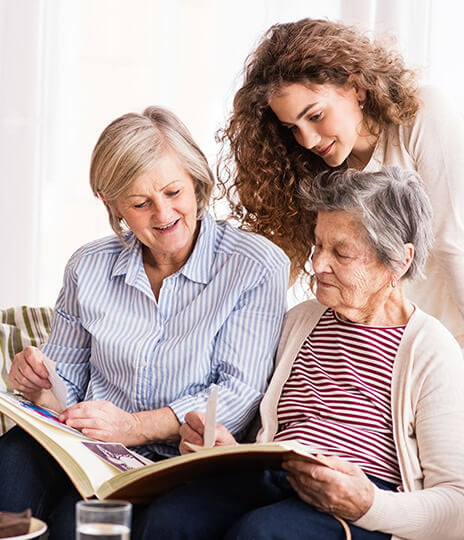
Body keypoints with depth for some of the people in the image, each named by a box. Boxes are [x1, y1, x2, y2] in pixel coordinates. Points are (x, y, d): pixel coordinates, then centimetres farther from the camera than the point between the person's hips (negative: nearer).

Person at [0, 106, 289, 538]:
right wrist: (38, 385, -9)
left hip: (182, 460, -3)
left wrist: (132, 427, -22)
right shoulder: (89, 267, 11)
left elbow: (240, 392, -11)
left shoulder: (258, 267, -4)